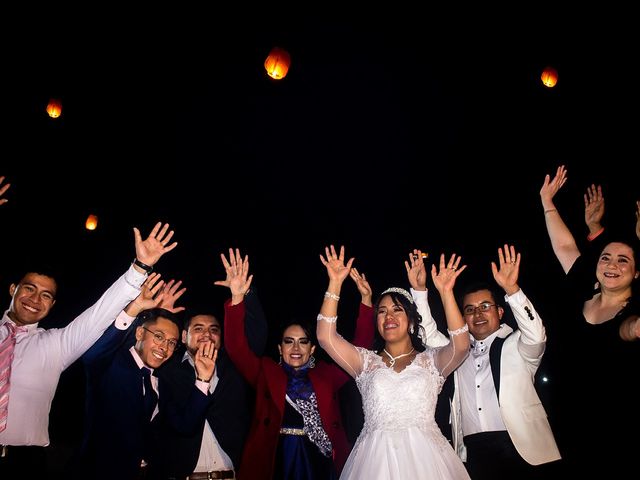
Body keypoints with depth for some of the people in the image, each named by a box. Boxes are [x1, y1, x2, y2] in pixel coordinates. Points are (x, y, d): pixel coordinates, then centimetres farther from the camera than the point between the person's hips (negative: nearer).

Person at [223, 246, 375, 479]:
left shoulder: (327, 374, 7)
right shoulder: (266, 372, 5)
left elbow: (360, 348, 2)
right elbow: (236, 347, -7)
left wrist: (366, 300, -9)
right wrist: (237, 298, -20)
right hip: (276, 461, -1)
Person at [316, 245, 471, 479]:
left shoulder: (430, 360, 8)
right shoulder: (367, 362, 10)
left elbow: (461, 345, -10)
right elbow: (325, 337, -1)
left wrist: (446, 292, -15)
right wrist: (335, 283, -5)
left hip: (424, 456, 0)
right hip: (376, 457, 1)